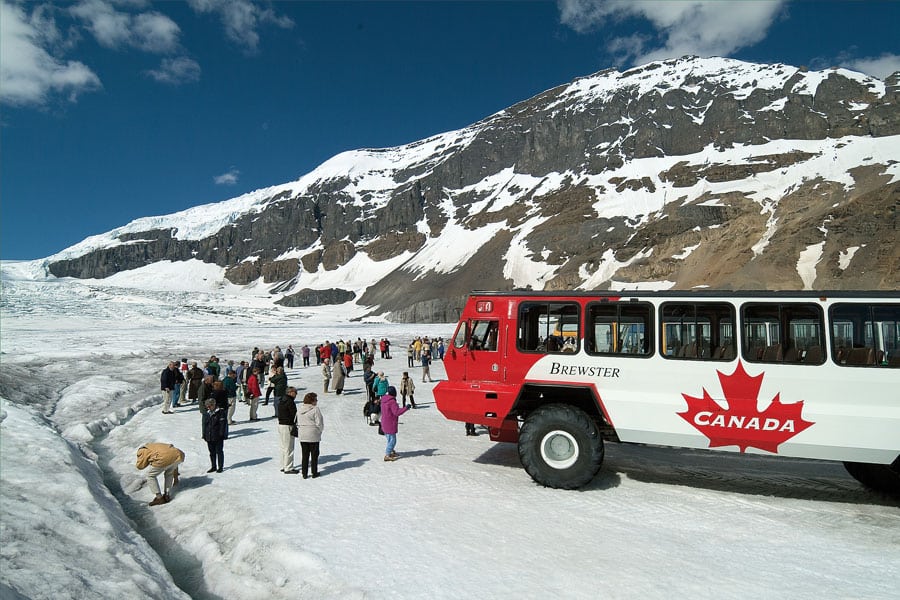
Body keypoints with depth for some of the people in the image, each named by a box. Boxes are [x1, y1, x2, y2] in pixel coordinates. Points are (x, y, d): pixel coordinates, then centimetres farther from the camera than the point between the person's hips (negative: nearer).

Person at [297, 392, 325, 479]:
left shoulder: (300, 410, 5)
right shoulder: (315, 409, -15)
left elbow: (298, 423, 8)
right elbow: (319, 423, -13)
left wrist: (300, 431, 15)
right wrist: (320, 431, 4)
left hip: (302, 436, 5)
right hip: (313, 436, -5)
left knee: (304, 455, 12)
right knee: (314, 454, 8)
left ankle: (304, 473, 15)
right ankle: (314, 473, 14)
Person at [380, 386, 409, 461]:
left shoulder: (384, 399, 5)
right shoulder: (392, 401, -23)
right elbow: (397, 412, -30)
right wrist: (406, 408, -26)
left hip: (385, 423, 9)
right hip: (390, 425, -9)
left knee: (390, 439, 23)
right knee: (392, 440, 0)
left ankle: (391, 452, 37)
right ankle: (387, 456, 4)